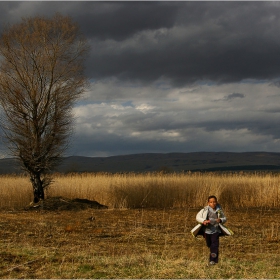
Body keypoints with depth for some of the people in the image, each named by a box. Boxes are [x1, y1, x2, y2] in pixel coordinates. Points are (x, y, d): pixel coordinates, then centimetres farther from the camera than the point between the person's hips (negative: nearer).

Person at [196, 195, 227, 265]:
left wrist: (220, 220, -18)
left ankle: (213, 260, -9)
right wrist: (203, 221, -27)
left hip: (215, 230, -1)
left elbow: (224, 218, 6)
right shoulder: (205, 210, -11)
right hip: (207, 230, 1)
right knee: (209, 245, 15)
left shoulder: (219, 210, -6)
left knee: (215, 245, -10)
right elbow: (198, 217, -8)